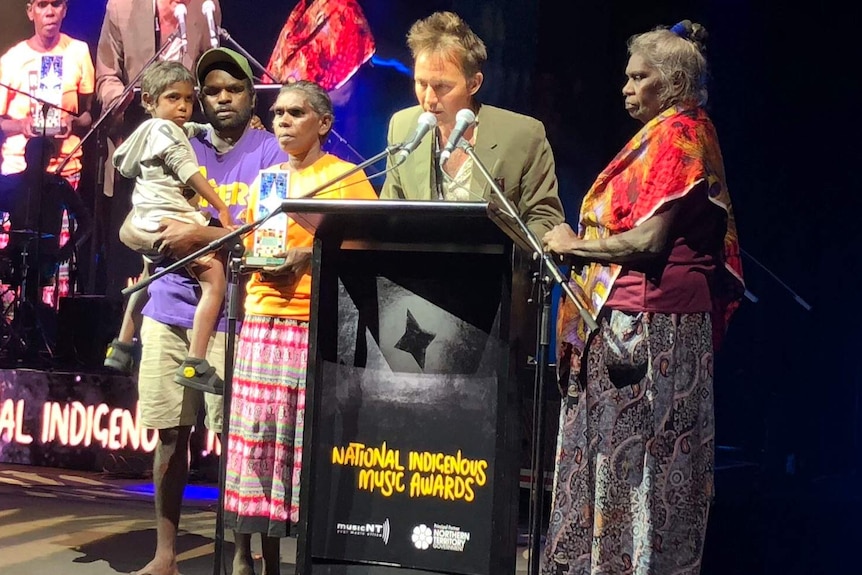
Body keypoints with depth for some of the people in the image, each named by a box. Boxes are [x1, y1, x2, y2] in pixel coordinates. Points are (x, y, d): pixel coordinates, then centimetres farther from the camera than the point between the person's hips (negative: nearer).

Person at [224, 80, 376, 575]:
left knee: (312, 439, -6)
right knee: (258, 436, 1)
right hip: (262, 322, 5)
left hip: (321, 327, -4)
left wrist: (312, 257, -14)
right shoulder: (263, 180, 18)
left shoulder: (346, 177, 2)